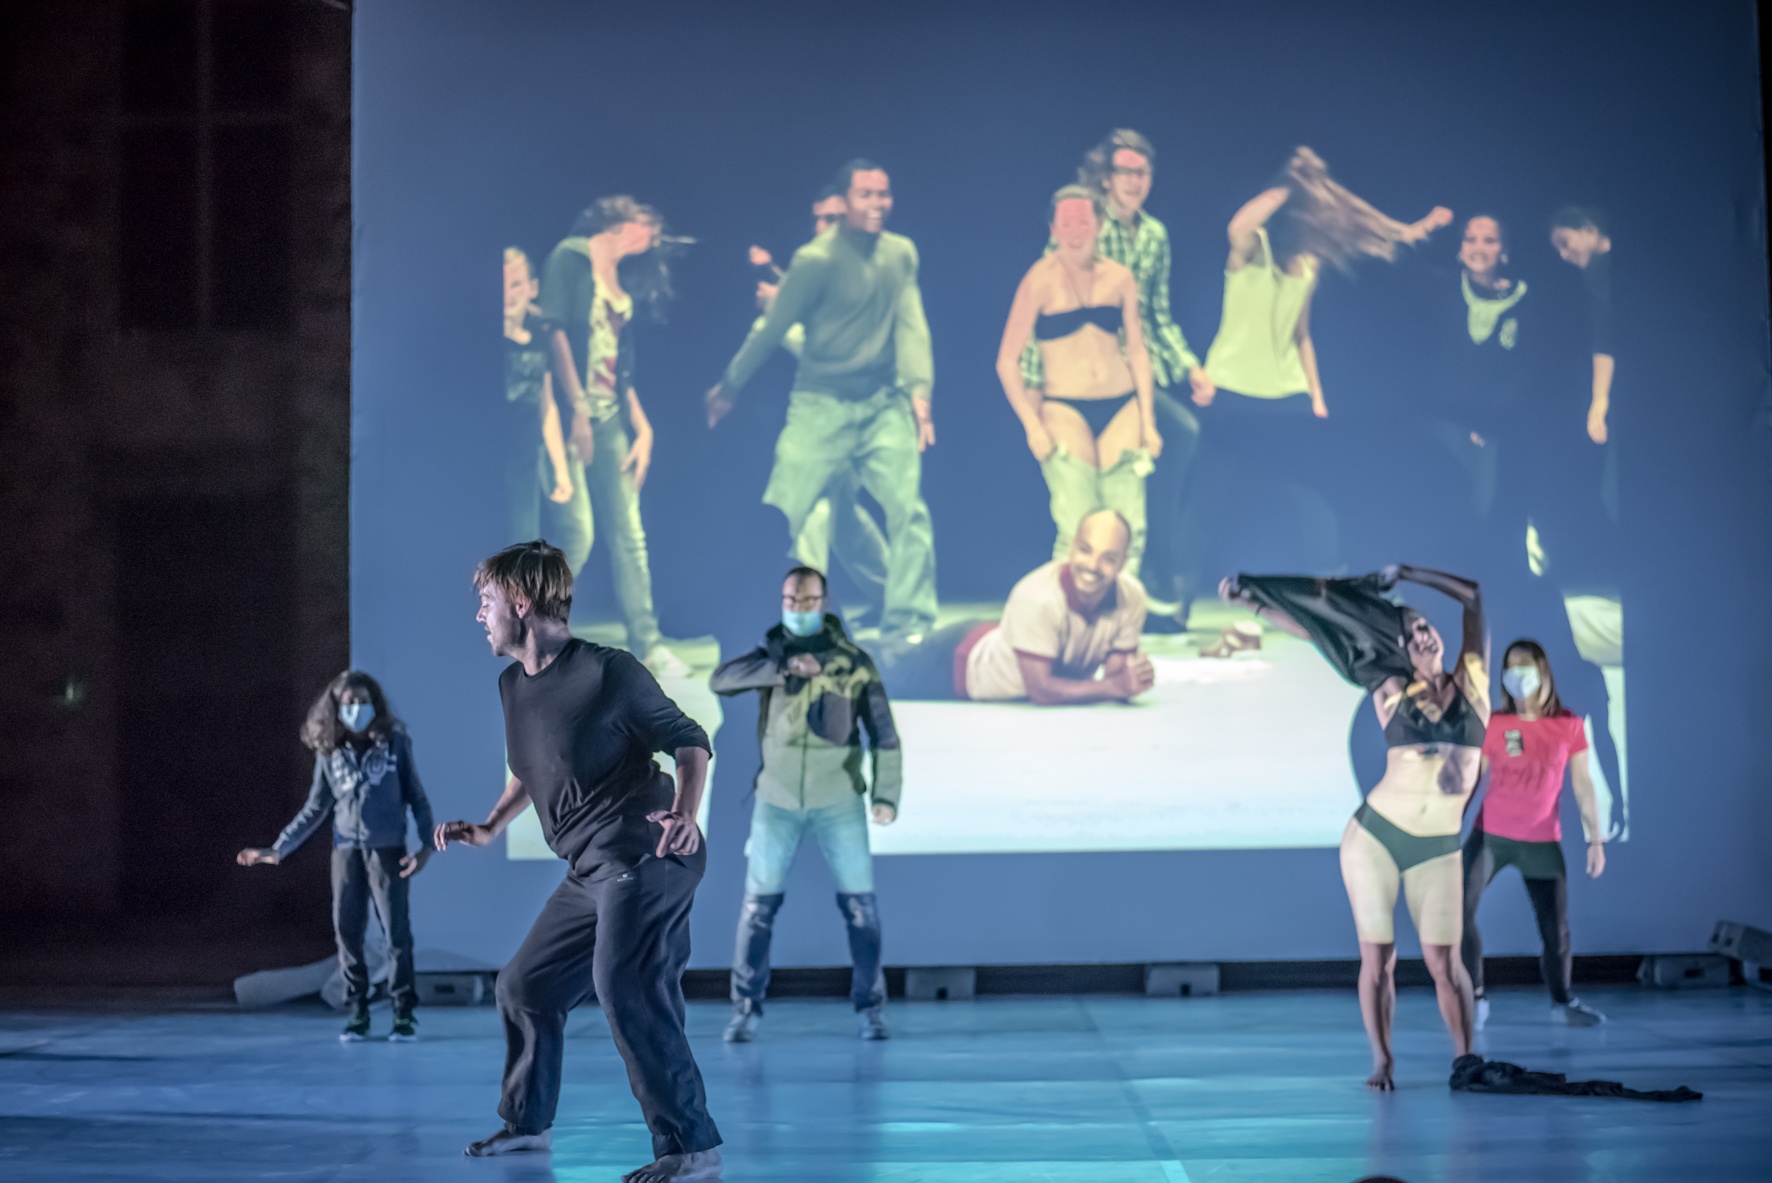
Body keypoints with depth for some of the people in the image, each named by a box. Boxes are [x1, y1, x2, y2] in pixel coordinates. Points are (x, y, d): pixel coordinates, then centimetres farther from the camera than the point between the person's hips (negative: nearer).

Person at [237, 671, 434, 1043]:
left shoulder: (394, 742, 0)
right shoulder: (329, 751, 6)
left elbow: (416, 796, 4)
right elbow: (315, 809, 12)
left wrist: (427, 843, -6)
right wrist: (278, 849, 8)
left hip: (388, 848, -2)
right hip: (346, 850, 2)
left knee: (396, 930, -3)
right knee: (347, 931, 2)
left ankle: (404, 1013, 5)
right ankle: (357, 1013, 11)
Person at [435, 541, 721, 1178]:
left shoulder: (608, 672, -14)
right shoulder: (513, 686, 11)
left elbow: (690, 740, -8)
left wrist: (686, 814, -24)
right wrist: (489, 828, 19)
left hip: (643, 857, -9)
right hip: (589, 871, 9)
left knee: (625, 987, -24)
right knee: (524, 986, 16)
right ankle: (526, 1122, 36)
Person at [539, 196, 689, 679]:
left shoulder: (624, 280, 19)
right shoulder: (572, 256, -2)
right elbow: (555, 330, -12)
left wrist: (642, 425, 8)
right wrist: (577, 410, -17)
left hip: (610, 415, 7)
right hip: (573, 409, -7)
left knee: (628, 532, 5)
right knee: (578, 529, -13)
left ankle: (647, 644, 10)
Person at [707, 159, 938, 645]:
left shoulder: (901, 253, 5)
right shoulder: (817, 259, -11)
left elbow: (911, 324, -1)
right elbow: (774, 327, -5)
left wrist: (919, 390, -14)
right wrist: (728, 387, 2)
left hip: (885, 405, 4)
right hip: (821, 405, -4)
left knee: (909, 509, -8)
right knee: (780, 518, -4)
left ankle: (907, 627, 0)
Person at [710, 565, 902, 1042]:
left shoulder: (855, 662, -5)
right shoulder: (770, 654, 1)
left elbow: (883, 734, -7)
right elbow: (722, 680, -18)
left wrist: (887, 795, -18)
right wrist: (784, 667, -30)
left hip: (838, 800, -1)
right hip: (777, 800, 1)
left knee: (859, 903, -3)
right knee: (759, 905, 0)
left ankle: (870, 1007, 10)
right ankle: (746, 1009, 11)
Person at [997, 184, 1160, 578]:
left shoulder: (1120, 277, 6)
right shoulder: (1041, 281, -4)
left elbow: (1137, 350, 12)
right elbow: (1007, 361, -4)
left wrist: (1147, 422, 7)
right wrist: (1033, 426, -11)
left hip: (1121, 408, 3)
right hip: (1064, 409, -3)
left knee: (1130, 529, -2)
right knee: (1078, 530, -12)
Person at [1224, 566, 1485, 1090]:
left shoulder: (1470, 683, 4)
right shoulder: (1392, 691, 2)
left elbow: (1471, 595, 9)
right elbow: (1313, 632, 4)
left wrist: (1405, 574, 12)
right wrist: (1249, 600, 6)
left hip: (1437, 849, 0)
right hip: (1374, 834, 0)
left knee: (1444, 962, -5)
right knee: (1377, 957, 0)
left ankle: (1465, 1059, 7)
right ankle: (1381, 1061, 9)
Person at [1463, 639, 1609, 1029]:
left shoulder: (1569, 726, 0)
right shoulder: (1493, 724, -3)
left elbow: (1582, 785, 3)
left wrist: (1596, 839, 1)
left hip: (1542, 842, 1)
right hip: (1490, 834, -1)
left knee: (1556, 927, 5)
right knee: (1459, 911, -16)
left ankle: (1563, 1001, 28)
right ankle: (1474, 999, -5)